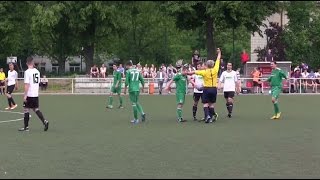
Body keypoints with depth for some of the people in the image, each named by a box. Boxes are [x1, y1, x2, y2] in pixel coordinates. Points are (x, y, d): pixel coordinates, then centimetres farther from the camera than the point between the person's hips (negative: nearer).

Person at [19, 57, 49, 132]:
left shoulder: (27, 72, -13)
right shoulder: (37, 71, 7)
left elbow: (27, 84, -17)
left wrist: (25, 95, -15)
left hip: (29, 95, -6)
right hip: (36, 94, 6)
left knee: (26, 110, 3)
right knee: (36, 109, 16)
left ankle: (26, 127, 7)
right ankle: (44, 121, 0)